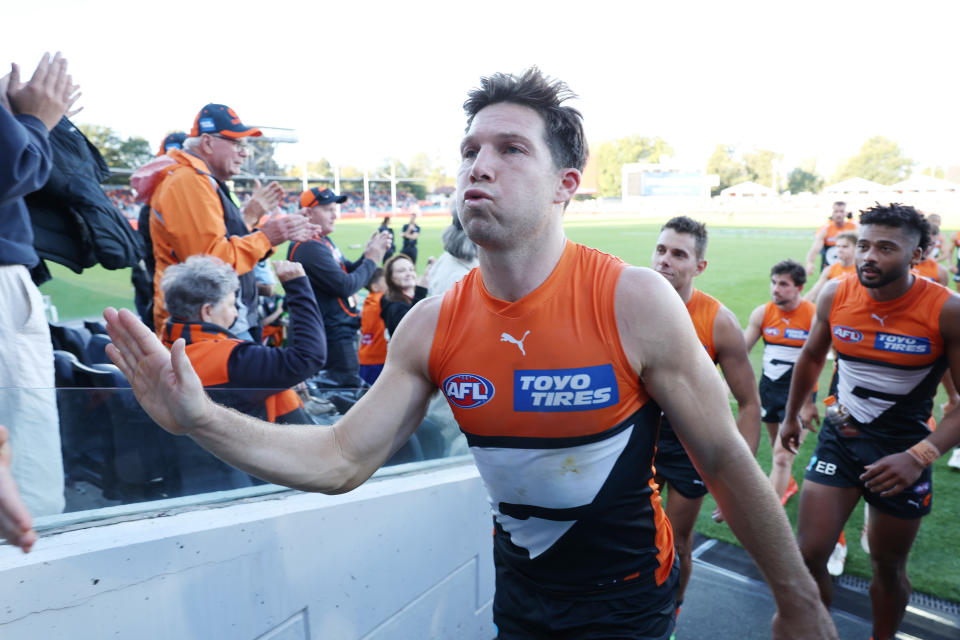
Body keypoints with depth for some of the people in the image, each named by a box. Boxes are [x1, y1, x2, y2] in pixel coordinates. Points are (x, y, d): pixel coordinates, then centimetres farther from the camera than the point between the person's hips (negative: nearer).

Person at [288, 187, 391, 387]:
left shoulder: (324, 241, 12)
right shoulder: (309, 247, -20)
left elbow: (349, 271, 15)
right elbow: (345, 286, -24)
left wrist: (368, 254, -2)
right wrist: (371, 260, -13)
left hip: (342, 328, 11)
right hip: (333, 332, -11)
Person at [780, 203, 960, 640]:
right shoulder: (835, 296, -8)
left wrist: (921, 455, -29)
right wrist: (791, 416, 19)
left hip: (902, 452, -2)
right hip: (839, 437, 2)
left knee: (888, 567, 15)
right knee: (809, 556, -2)